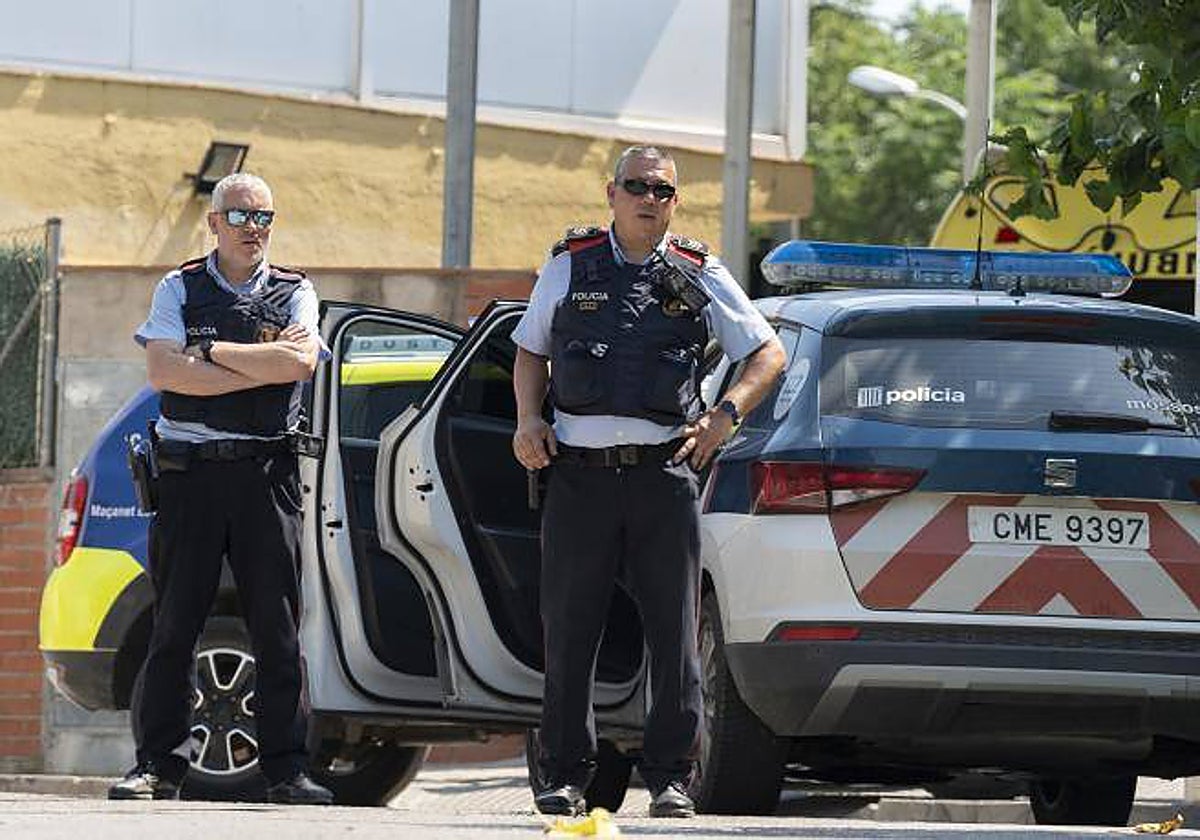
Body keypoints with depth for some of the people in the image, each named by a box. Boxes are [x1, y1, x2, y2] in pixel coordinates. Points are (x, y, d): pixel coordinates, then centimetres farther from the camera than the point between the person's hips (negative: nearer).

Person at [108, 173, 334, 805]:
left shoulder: (293, 294, 11)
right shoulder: (179, 290, 9)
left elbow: (300, 362, -9)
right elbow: (163, 372, -8)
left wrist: (211, 351, -7)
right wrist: (264, 365, -9)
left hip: (266, 473, 1)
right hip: (191, 469, -1)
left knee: (277, 628, -1)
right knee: (173, 626, -1)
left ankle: (285, 769, 1)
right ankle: (159, 765, 2)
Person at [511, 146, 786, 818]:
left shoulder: (700, 277, 10)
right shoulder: (571, 266, 12)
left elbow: (770, 354, 12)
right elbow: (530, 351, 21)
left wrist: (725, 416, -3)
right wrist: (528, 417, 3)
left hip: (663, 471, 0)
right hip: (579, 474, 0)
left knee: (675, 630, -2)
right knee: (569, 630, 0)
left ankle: (672, 776, 2)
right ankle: (565, 775, 6)